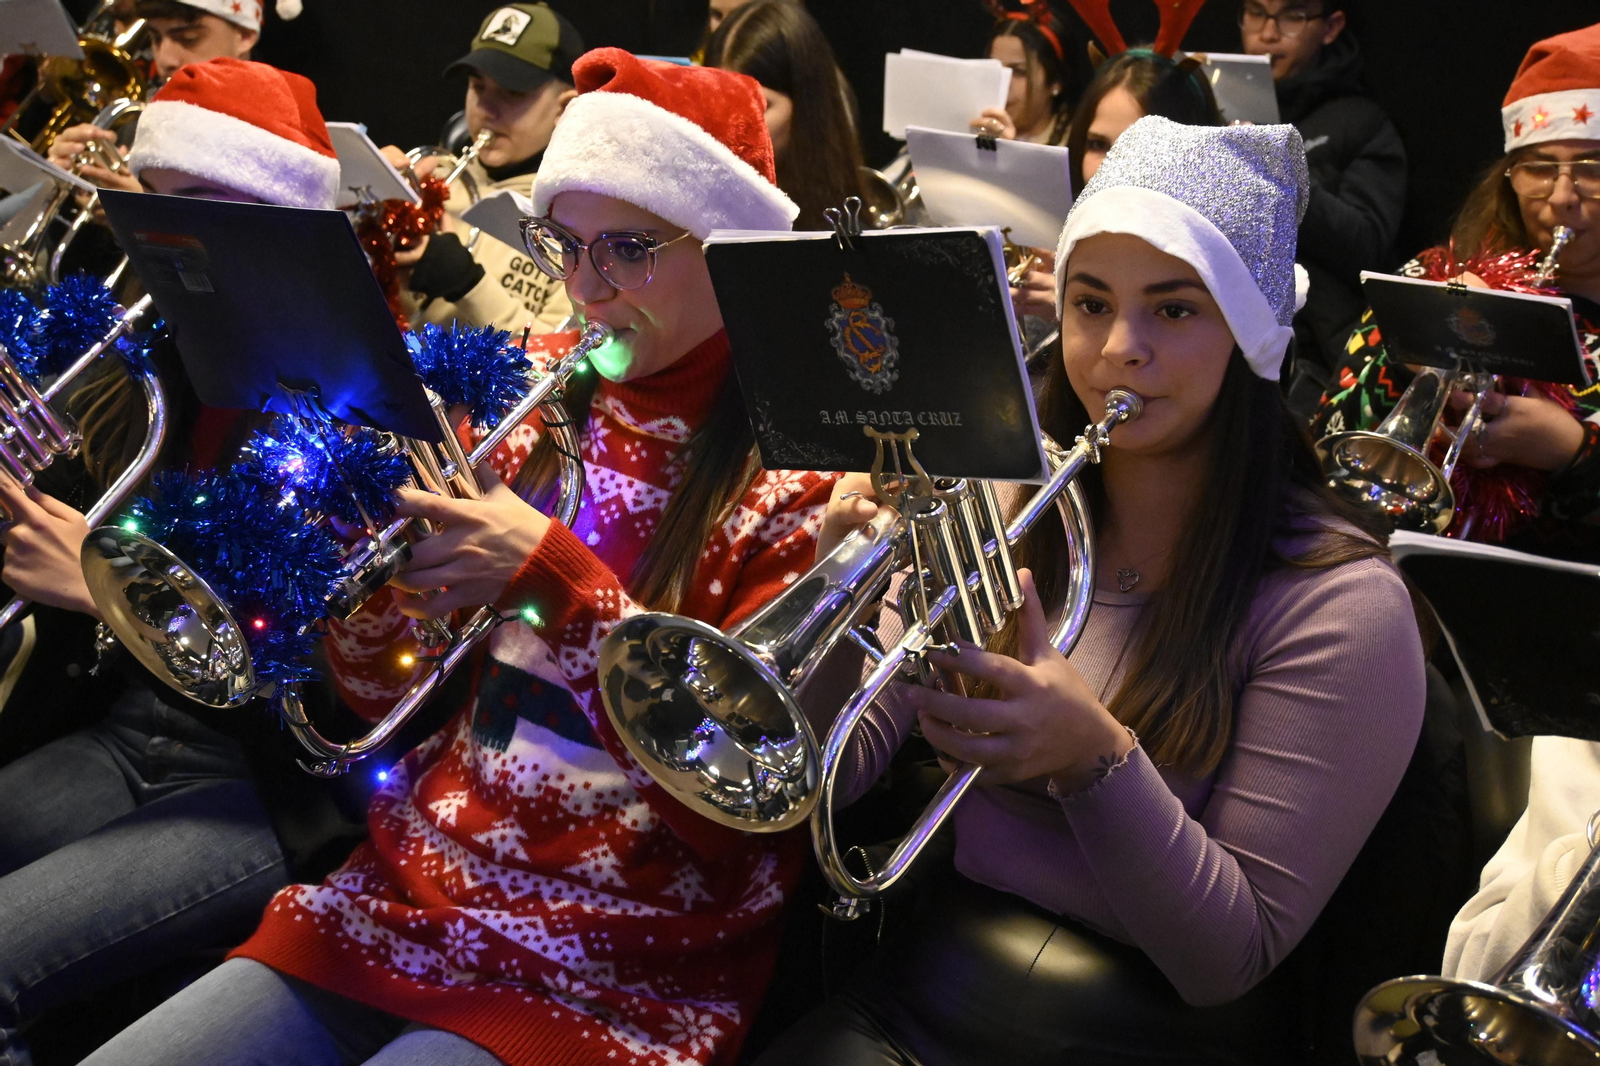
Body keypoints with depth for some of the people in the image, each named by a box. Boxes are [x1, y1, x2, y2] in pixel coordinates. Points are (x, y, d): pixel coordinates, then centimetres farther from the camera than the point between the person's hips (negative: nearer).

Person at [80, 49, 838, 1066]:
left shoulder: (804, 471, -10)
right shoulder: (535, 403, 5)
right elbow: (385, 692, 8)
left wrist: (555, 578, -25)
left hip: (612, 978, -5)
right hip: (410, 901, 5)